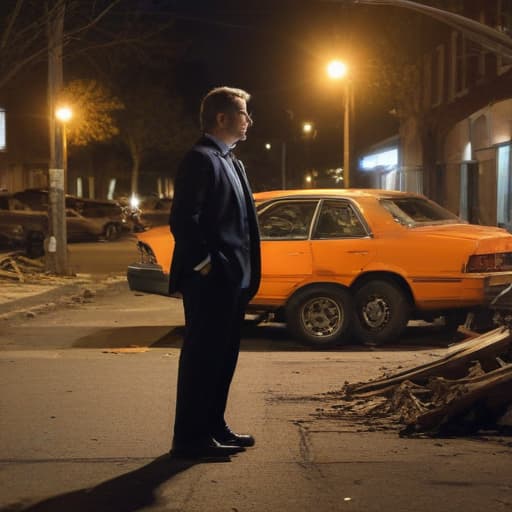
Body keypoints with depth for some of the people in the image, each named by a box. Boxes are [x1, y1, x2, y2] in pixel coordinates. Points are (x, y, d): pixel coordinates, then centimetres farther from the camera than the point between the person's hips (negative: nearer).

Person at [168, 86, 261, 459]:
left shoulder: (231, 162, 18)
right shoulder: (201, 159, -12)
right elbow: (183, 220, -19)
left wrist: (246, 274, 14)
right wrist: (206, 265, -17)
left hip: (232, 281, 10)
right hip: (210, 280, -10)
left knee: (222, 357, 15)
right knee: (202, 357, -4)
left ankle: (213, 427, 25)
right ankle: (190, 438, 3)